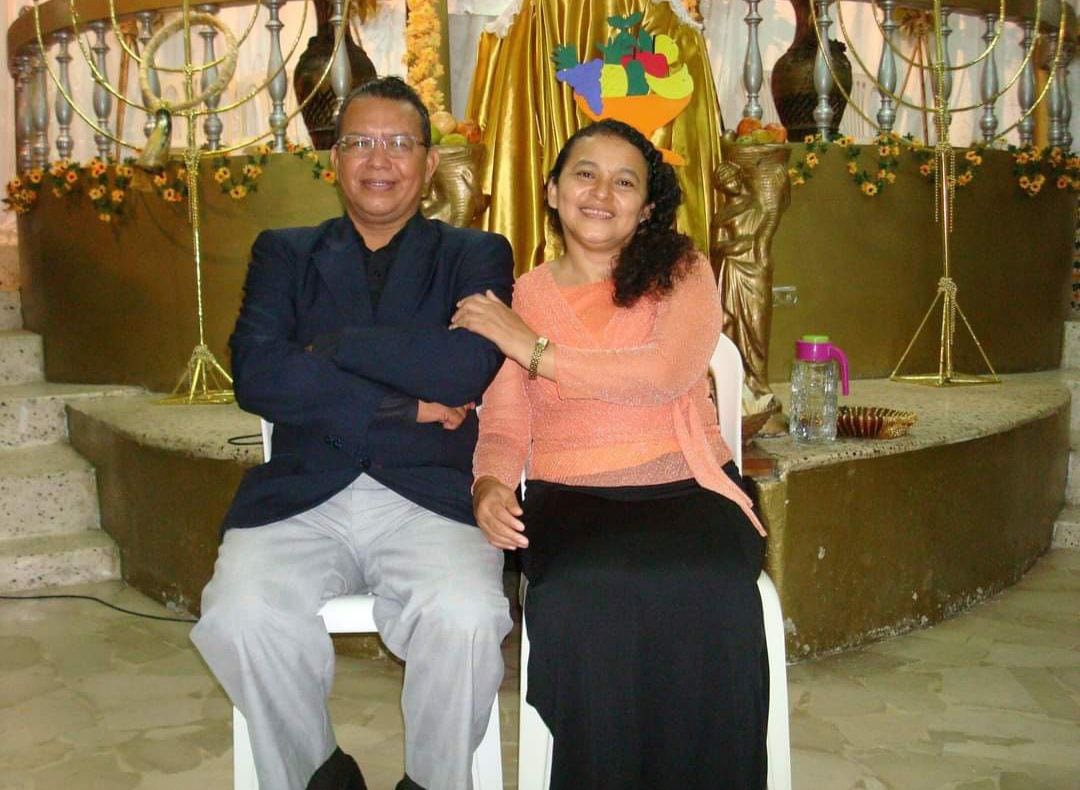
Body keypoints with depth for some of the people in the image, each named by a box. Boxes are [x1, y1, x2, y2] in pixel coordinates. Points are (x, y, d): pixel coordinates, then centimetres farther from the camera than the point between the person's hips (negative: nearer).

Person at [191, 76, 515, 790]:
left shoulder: (477, 256, 13)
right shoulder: (284, 254, 17)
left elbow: (468, 369, -8)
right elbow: (256, 377, -2)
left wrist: (330, 343, -3)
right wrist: (405, 406, -8)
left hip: (431, 495, -1)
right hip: (301, 497, 2)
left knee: (464, 617, -30)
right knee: (242, 618, -26)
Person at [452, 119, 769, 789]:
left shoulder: (681, 271, 10)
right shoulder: (518, 297, 15)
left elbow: (669, 371, -9)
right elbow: (503, 427, 11)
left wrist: (535, 348, -7)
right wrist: (490, 484, -13)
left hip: (686, 489, 0)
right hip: (570, 501, 1)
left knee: (707, 590, -34)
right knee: (583, 597, -33)